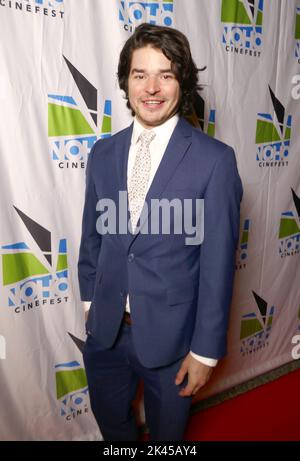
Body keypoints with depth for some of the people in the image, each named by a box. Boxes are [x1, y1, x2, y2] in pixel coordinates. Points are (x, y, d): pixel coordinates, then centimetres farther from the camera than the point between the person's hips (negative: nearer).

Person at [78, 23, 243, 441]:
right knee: (110, 420, 28)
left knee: (167, 429, 24)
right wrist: (90, 299, 12)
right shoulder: (103, 153, -1)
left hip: (169, 332, -3)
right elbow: (92, 236, 7)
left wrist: (206, 349, -10)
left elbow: (218, 262, -14)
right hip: (105, 327, 4)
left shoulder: (214, 159, -15)